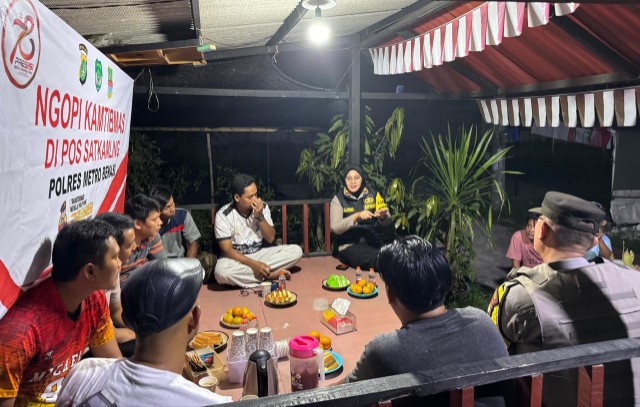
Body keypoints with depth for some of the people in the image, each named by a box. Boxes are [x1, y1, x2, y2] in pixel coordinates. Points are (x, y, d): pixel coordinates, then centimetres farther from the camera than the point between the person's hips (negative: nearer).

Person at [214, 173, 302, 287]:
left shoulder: (262, 207, -6)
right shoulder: (224, 215, -17)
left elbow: (271, 239, -6)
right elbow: (227, 250, -18)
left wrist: (259, 216, -20)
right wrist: (254, 264, -29)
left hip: (259, 254, 3)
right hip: (236, 258, -3)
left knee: (296, 251, -15)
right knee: (221, 271, -39)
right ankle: (269, 275, -23)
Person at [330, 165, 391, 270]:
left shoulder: (373, 194, 6)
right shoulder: (338, 199, 0)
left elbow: (387, 221, 3)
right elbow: (335, 228, -12)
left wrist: (382, 216, -22)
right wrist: (356, 216, -26)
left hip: (374, 244, 4)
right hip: (349, 246, -3)